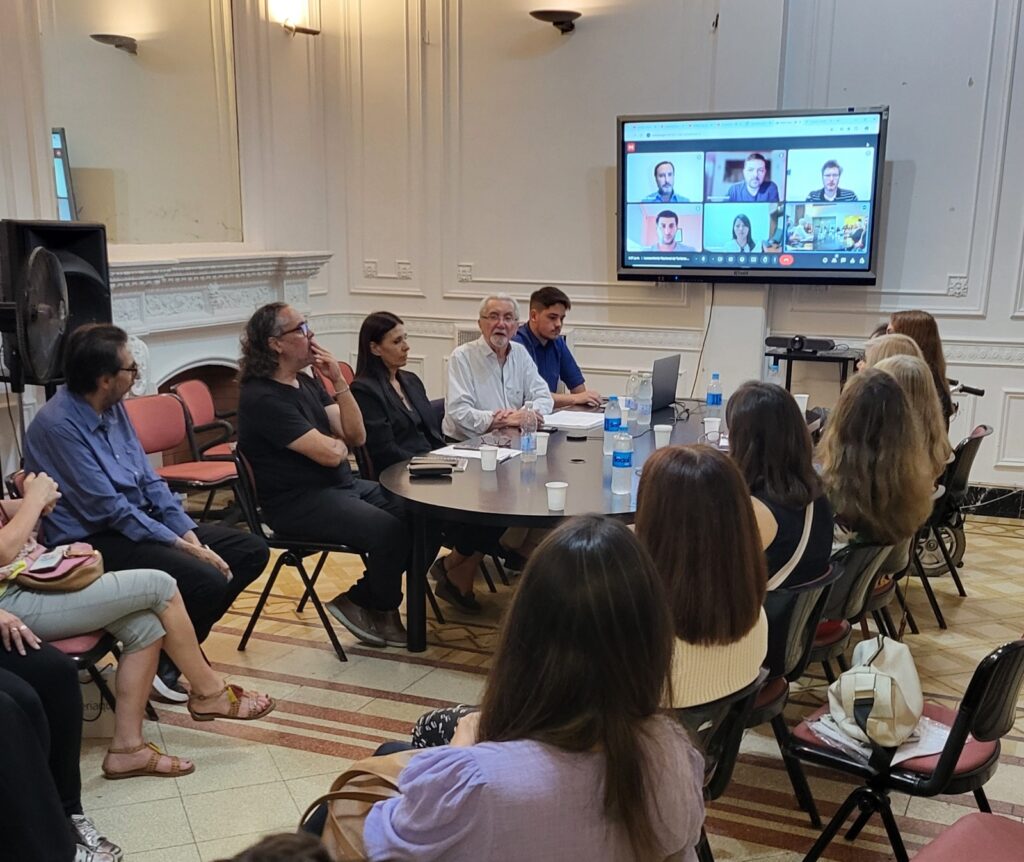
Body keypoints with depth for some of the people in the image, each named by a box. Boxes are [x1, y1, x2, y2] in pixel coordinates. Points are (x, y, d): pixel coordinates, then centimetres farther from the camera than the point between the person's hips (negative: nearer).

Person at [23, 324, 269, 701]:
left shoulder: (113, 406, 5)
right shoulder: (58, 425, -20)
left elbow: (148, 479, 8)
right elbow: (108, 509, -22)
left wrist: (188, 533, -5)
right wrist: (180, 545, -19)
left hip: (140, 521, 9)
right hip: (93, 541, -9)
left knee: (251, 551, 0)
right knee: (208, 580, -28)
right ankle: (159, 660, -1)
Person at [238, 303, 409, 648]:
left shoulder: (307, 382, 12)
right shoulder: (261, 397, -16)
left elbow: (356, 435, 4)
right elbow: (330, 454, -22)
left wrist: (339, 381, -7)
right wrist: (338, 442, 2)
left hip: (344, 485, 9)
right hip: (299, 503, -9)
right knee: (389, 530, -27)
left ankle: (374, 597, 10)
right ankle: (363, 605, 1)